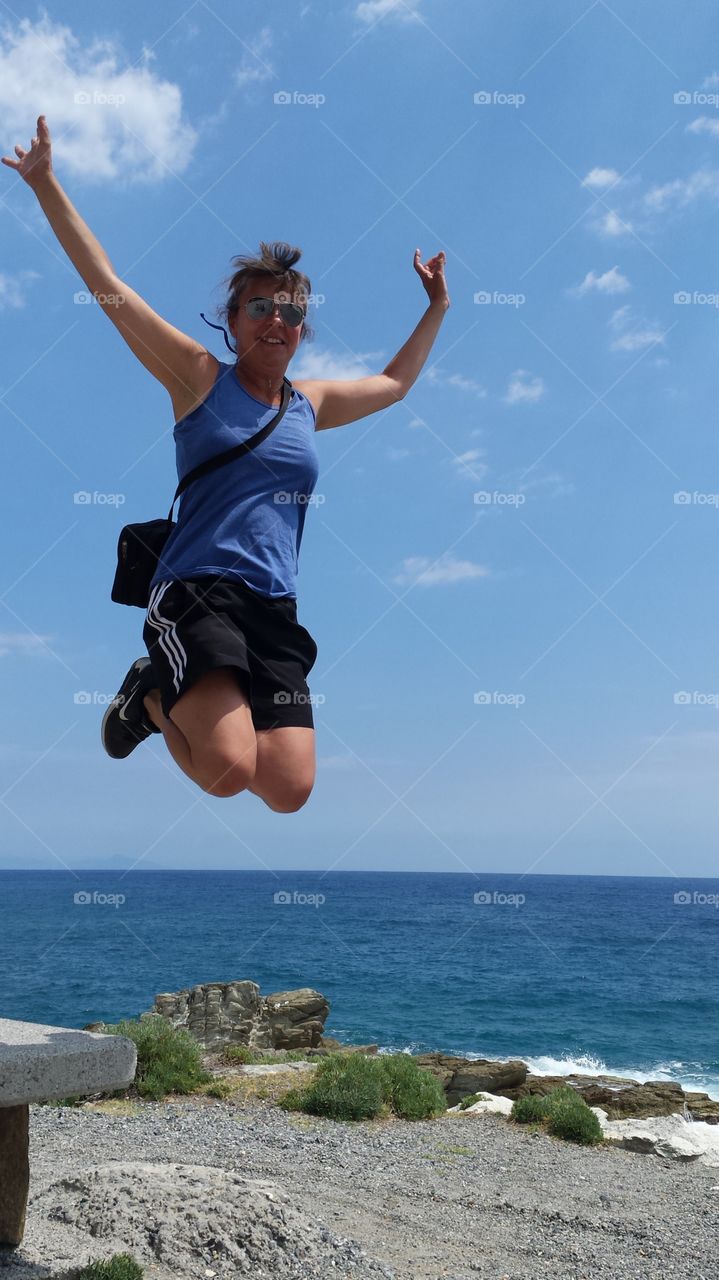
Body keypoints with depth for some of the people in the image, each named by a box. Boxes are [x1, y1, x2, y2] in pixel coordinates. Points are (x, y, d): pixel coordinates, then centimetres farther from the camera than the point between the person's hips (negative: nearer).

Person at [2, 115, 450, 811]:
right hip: (197, 591, -5)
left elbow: (394, 383, 37)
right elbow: (107, 284, 3)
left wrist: (437, 308, 39)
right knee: (230, 771, -25)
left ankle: (185, 705, 20)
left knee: (289, 792, -9)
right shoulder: (200, 378, 5)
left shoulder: (313, 402, 18)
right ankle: (152, 693, 9)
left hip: (276, 610, 5)